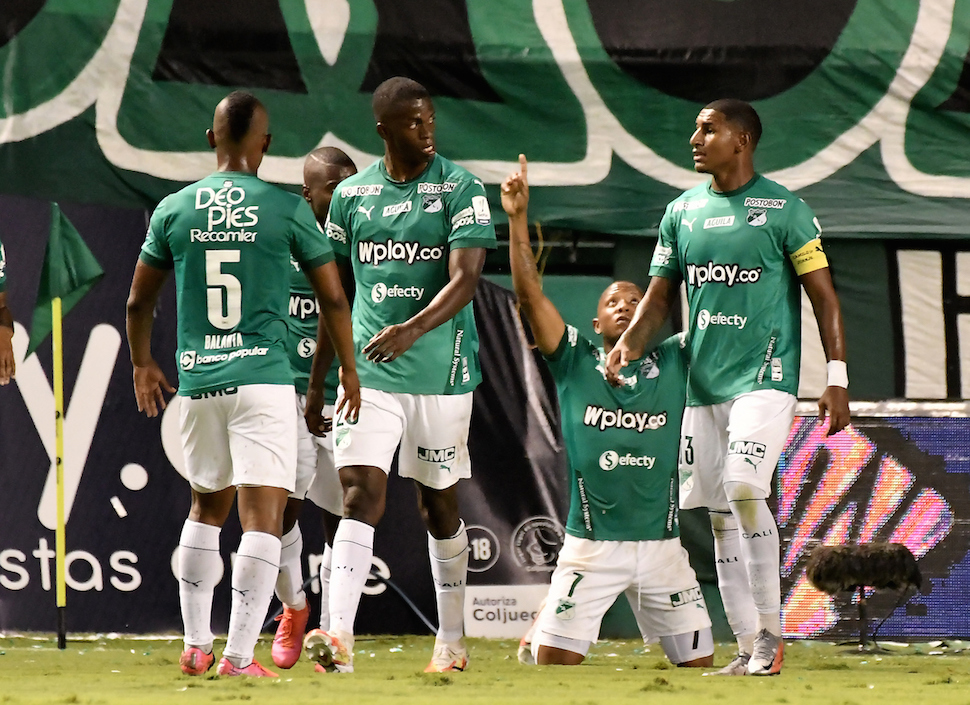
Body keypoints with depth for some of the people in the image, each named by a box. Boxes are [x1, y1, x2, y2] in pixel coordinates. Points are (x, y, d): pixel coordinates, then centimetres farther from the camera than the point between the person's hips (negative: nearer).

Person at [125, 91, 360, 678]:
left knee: (208, 506, 21)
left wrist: (142, 364, 31)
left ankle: (196, 646, 21)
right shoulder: (287, 209, -4)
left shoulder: (174, 210, 4)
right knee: (262, 514, -5)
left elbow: (139, 302, 14)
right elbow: (333, 299, 3)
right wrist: (348, 368, 18)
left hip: (197, 381, 4)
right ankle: (240, 656, -13)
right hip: (263, 376, -4)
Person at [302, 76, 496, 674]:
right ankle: (339, 637, -22)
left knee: (440, 504, 9)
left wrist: (412, 330, -31)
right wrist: (316, 382, 17)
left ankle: (452, 640, 23)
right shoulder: (352, 194, 7)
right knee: (361, 493, -12)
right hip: (369, 372, 2)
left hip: (441, 372, -2)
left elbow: (465, 279, -14)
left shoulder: (461, 189, -3)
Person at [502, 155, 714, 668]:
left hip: (662, 546, 1)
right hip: (590, 545, -1)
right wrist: (518, 218, -11)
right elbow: (529, 294, -3)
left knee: (698, 666, 3)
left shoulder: (675, 364, 5)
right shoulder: (575, 363, 3)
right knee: (552, 663, -8)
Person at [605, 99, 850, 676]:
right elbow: (660, 297, 14)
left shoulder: (784, 210, -4)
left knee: (744, 486, -23)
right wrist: (629, 342, -5)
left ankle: (771, 632, -14)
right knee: (721, 517, 4)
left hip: (765, 375, -6)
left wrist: (838, 378, -10)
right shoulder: (682, 212, 12)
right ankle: (750, 649, 10)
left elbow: (824, 297, -3)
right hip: (704, 383, 6)